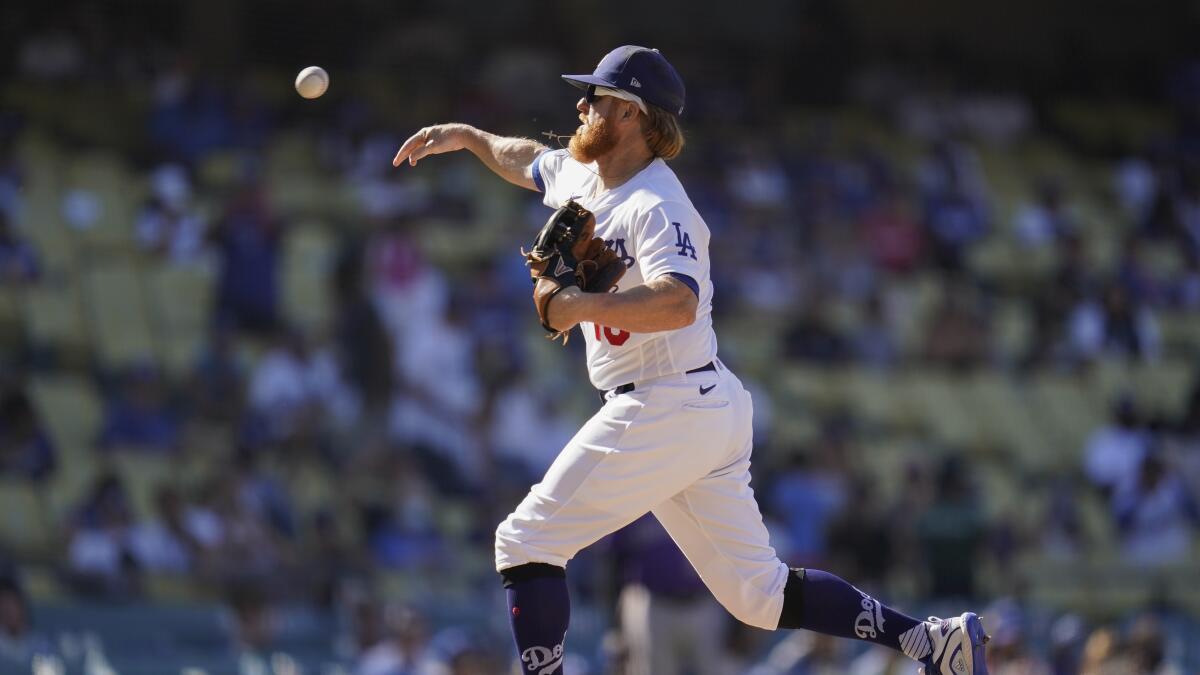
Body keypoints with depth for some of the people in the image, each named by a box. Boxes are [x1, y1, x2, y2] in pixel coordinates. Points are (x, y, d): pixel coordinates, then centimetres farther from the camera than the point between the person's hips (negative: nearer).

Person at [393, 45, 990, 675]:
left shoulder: (656, 207, -17)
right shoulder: (582, 174, 12)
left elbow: (678, 303, -35)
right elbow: (528, 161, 36)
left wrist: (581, 306, -34)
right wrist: (466, 136, 29)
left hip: (664, 408, -10)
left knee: (525, 543, -5)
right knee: (758, 593, 10)